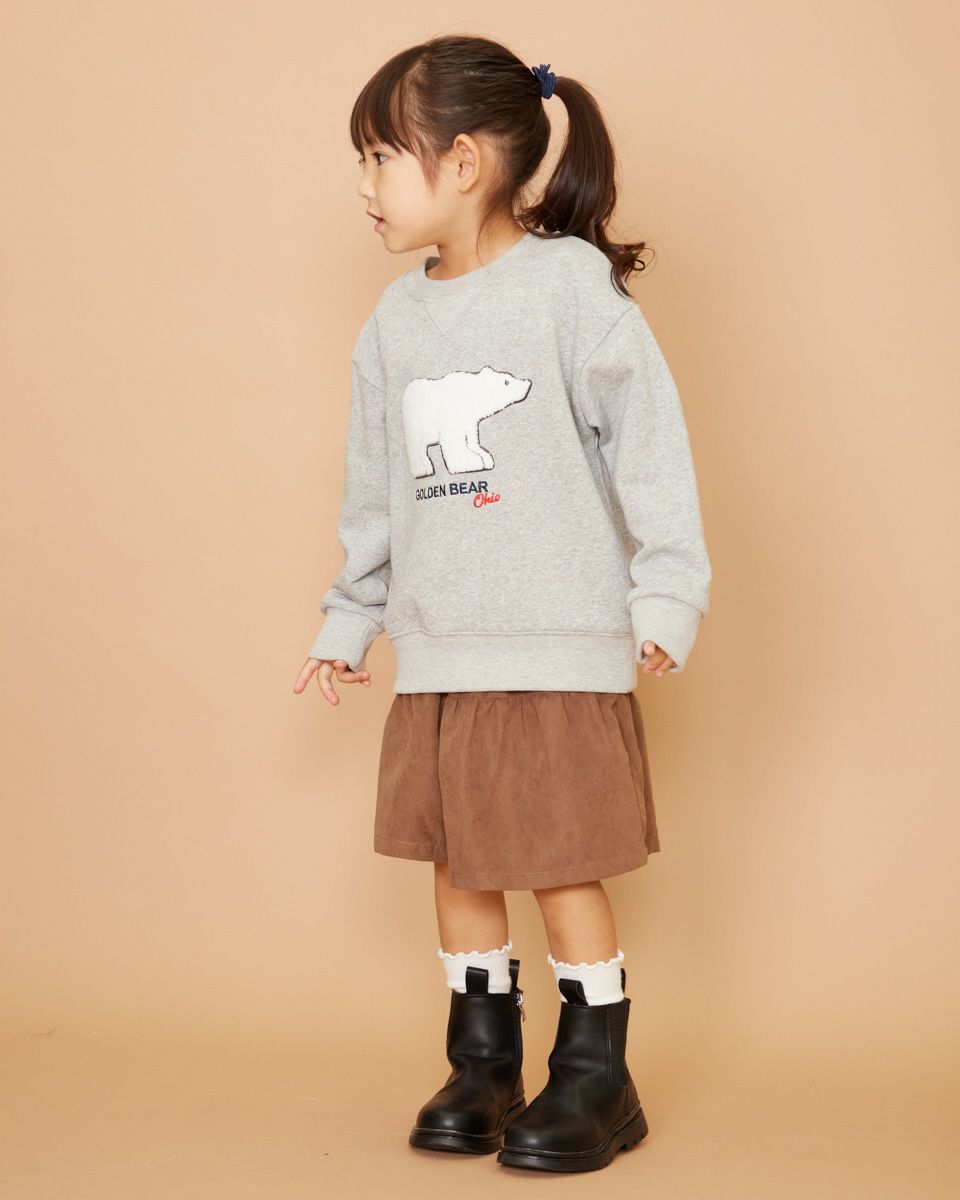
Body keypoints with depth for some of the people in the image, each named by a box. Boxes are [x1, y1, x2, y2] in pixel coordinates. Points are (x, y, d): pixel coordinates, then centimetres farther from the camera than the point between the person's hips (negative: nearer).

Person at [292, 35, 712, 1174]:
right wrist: (349, 618, 19)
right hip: (435, 655, 6)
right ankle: (482, 1063, 26)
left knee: (563, 869, 1)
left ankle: (596, 1078, 17)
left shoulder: (571, 282, -8)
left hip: (560, 649, -6)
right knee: (459, 866, 11)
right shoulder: (396, 319, 9)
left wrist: (667, 594, -13)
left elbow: (649, 445, -9)